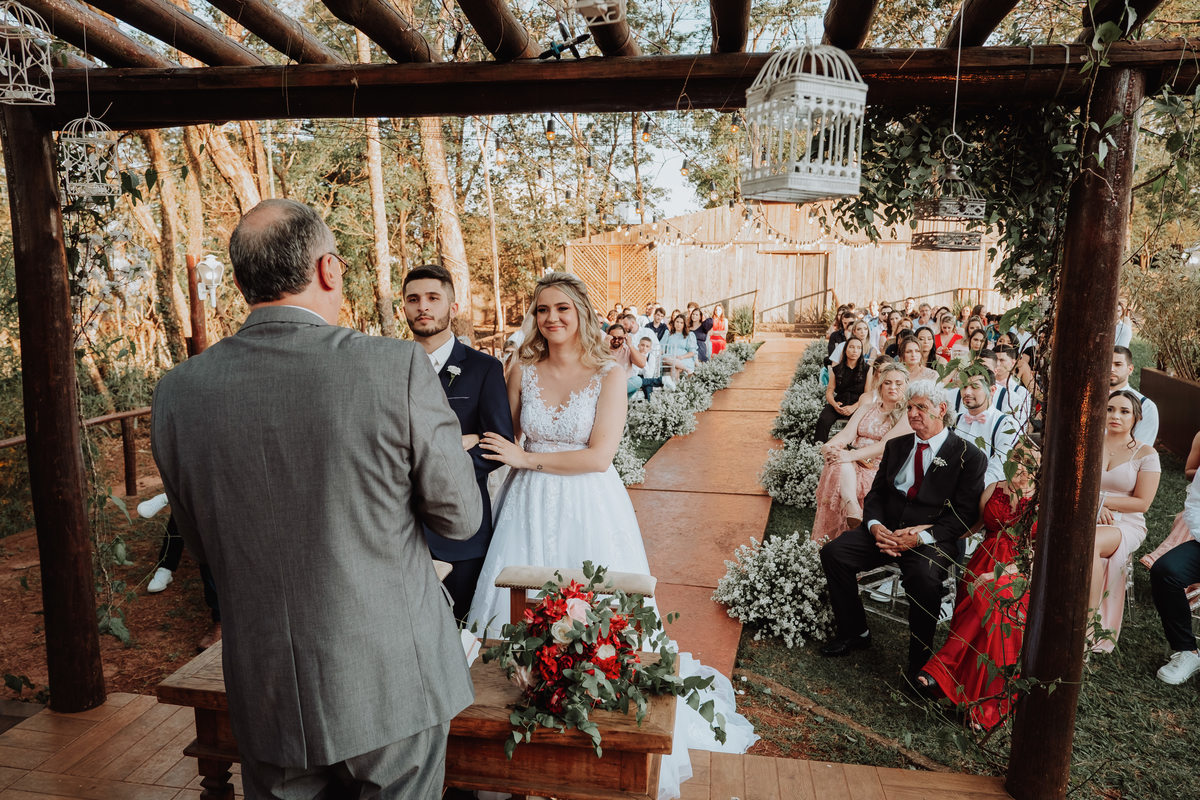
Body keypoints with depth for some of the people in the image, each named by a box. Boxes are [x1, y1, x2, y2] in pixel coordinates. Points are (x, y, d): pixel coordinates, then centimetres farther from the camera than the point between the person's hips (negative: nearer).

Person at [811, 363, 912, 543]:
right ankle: (852, 509, -53)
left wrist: (851, 455, -29)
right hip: (852, 467, 4)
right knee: (839, 459, -33)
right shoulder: (867, 408, 19)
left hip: (880, 470, -4)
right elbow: (847, 433, 4)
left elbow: (886, 445, -14)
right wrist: (829, 446, -20)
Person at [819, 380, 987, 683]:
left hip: (931, 538, -5)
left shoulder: (968, 456, -1)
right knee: (833, 552, -16)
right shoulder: (896, 446, 16)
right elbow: (875, 493, 13)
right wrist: (875, 526, -9)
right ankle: (854, 633, 3)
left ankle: (919, 661, -12)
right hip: (886, 530, 5)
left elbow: (964, 514, -7)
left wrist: (921, 537, -21)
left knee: (925, 579, -36)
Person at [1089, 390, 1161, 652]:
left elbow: (1142, 503, -2)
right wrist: (1093, 505, -10)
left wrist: (1102, 499, -9)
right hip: (1086, 518, 2)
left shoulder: (1145, 454, 2)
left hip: (1126, 524, -2)